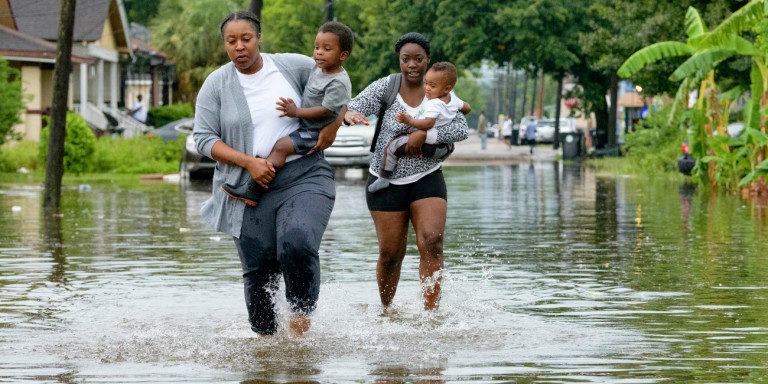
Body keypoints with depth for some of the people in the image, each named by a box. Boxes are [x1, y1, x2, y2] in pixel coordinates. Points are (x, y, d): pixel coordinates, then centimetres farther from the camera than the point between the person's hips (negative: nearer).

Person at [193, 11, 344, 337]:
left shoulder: (293, 66, 2)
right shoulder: (215, 85, 2)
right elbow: (203, 138, -2)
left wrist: (332, 128, 1)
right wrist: (249, 162, -13)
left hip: (303, 178, -1)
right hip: (251, 188, 1)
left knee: (297, 245, -25)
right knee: (258, 270, 0)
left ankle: (300, 325, -13)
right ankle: (265, 339, 16)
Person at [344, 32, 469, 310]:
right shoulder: (387, 87, -5)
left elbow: (462, 129, -11)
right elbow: (355, 108, -14)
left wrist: (424, 134, -24)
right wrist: (350, 115, -39)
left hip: (427, 179, 1)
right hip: (387, 182, -1)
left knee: (431, 243, -19)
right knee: (390, 253, 2)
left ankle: (431, 313, -19)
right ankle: (386, 311, 25)